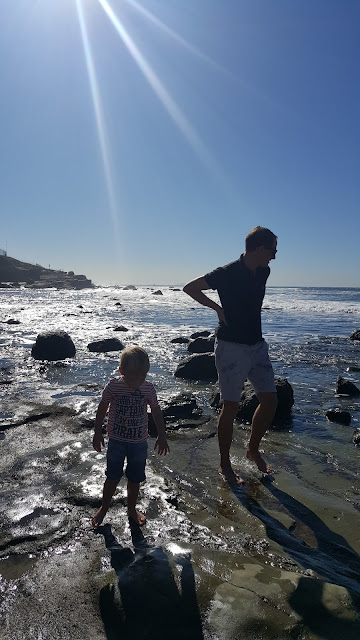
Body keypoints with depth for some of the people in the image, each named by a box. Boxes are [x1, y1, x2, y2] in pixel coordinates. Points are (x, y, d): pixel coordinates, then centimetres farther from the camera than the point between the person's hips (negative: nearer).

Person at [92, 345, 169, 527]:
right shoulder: (113, 386, -17)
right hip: (117, 440, -1)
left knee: (135, 478, 14)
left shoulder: (148, 388, -13)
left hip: (139, 442, 1)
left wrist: (162, 436, 5)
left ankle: (131, 508, 36)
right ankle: (104, 507, 34)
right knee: (113, 477, 9)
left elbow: (156, 411, 1)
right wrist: (98, 433, 5)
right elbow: (102, 409, -2)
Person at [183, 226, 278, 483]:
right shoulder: (227, 274, -16)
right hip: (231, 347, -7)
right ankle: (225, 464, 18)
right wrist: (218, 308, -11)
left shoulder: (263, 272, 6)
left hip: (257, 345, 7)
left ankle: (253, 450, 29)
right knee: (231, 405, 1)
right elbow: (189, 287, -9)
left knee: (270, 400, 6)